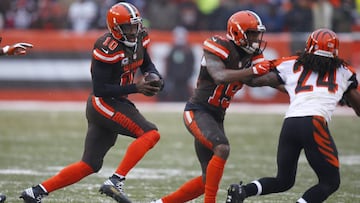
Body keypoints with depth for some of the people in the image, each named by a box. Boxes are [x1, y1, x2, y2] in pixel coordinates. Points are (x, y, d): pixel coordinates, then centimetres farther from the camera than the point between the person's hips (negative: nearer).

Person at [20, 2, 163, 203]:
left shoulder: (139, 38, 2)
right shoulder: (107, 48, -22)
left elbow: (147, 65, 18)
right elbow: (100, 89, -21)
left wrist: (154, 78, -5)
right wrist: (135, 88, -23)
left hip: (115, 103, 9)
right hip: (105, 103, -9)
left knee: (89, 165, 10)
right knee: (150, 134, -20)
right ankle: (116, 182, -24)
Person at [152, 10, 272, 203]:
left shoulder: (250, 55, 6)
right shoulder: (219, 48, -15)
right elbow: (220, 77, -31)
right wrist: (252, 70, -36)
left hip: (216, 117, 8)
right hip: (197, 111, -8)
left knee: (208, 179, 8)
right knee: (222, 149, -32)